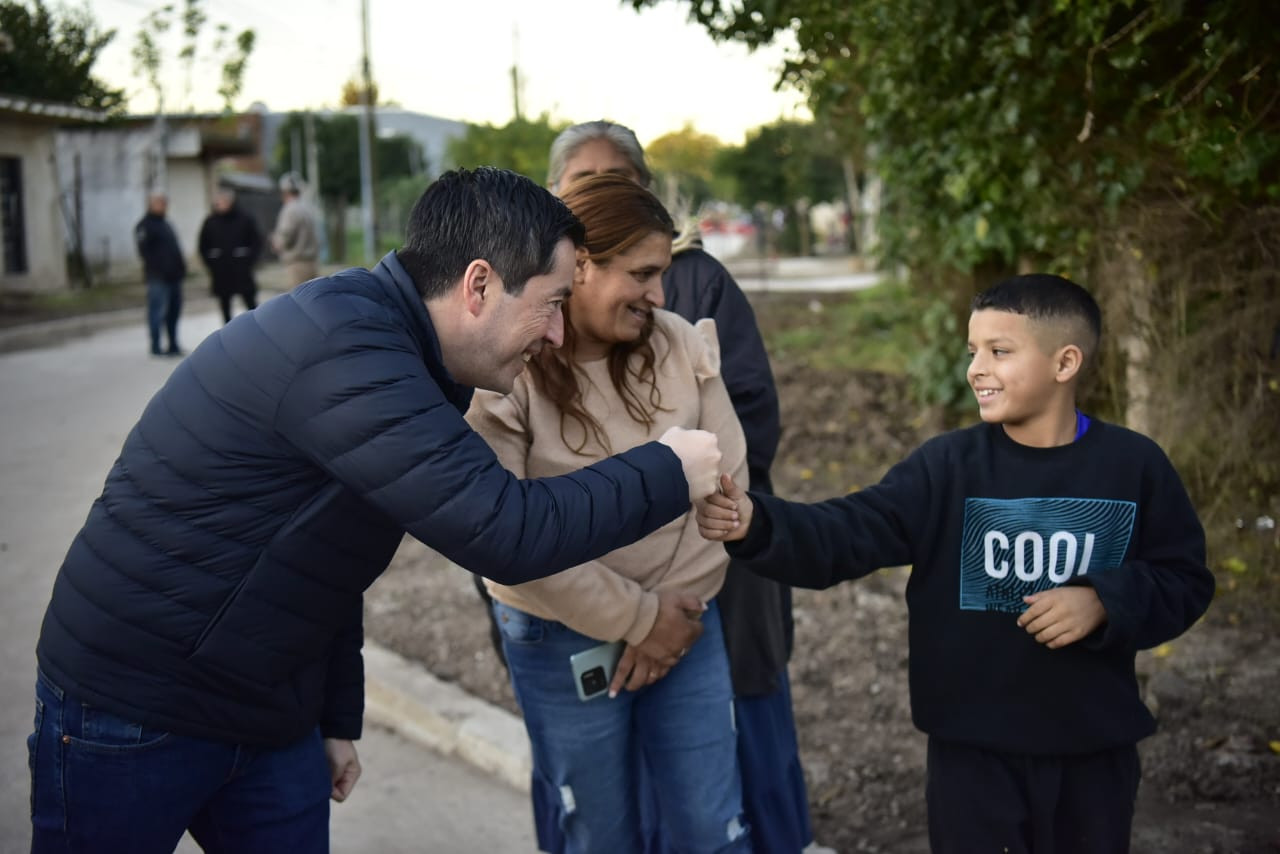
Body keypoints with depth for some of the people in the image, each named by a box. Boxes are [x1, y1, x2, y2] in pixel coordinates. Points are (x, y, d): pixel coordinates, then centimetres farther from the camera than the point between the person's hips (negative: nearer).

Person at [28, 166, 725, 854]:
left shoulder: (384, 345, 4)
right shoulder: (343, 349, -27)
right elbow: (504, 531, -31)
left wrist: (339, 718, 17)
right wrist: (667, 472, -18)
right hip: (129, 719, -8)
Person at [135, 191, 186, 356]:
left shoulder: (164, 224, 20)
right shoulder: (144, 226, -7)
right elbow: (144, 250, -16)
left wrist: (181, 267, 13)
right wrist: (156, 269, -21)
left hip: (173, 276, 9)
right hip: (158, 277, -9)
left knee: (174, 311, 11)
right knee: (158, 311, -6)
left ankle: (173, 345, 18)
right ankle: (156, 346, 0)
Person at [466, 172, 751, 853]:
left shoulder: (681, 345, -5)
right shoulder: (505, 373, -16)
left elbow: (726, 480, -1)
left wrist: (674, 607, -7)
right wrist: (635, 620, -14)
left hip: (685, 624, 3)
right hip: (565, 638, -3)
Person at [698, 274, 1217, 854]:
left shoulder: (1134, 465, -5)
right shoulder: (947, 466, -8)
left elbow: (1185, 581, 1)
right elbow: (849, 533, -18)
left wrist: (1104, 603, -17)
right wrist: (756, 525, -35)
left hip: (1095, 747, 1)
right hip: (973, 748, -1)